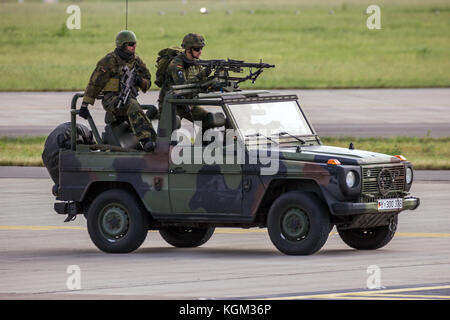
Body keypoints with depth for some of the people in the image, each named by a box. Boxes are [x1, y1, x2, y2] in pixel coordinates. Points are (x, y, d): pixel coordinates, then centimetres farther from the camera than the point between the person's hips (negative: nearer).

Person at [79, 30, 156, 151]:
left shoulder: (136, 61, 12)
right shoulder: (109, 61, -5)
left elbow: (147, 83, 17)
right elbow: (94, 83, -5)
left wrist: (140, 81, -10)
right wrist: (84, 105, -8)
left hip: (129, 97, 6)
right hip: (111, 99, -6)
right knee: (133, 106, -35)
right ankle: (145, 139, -44)